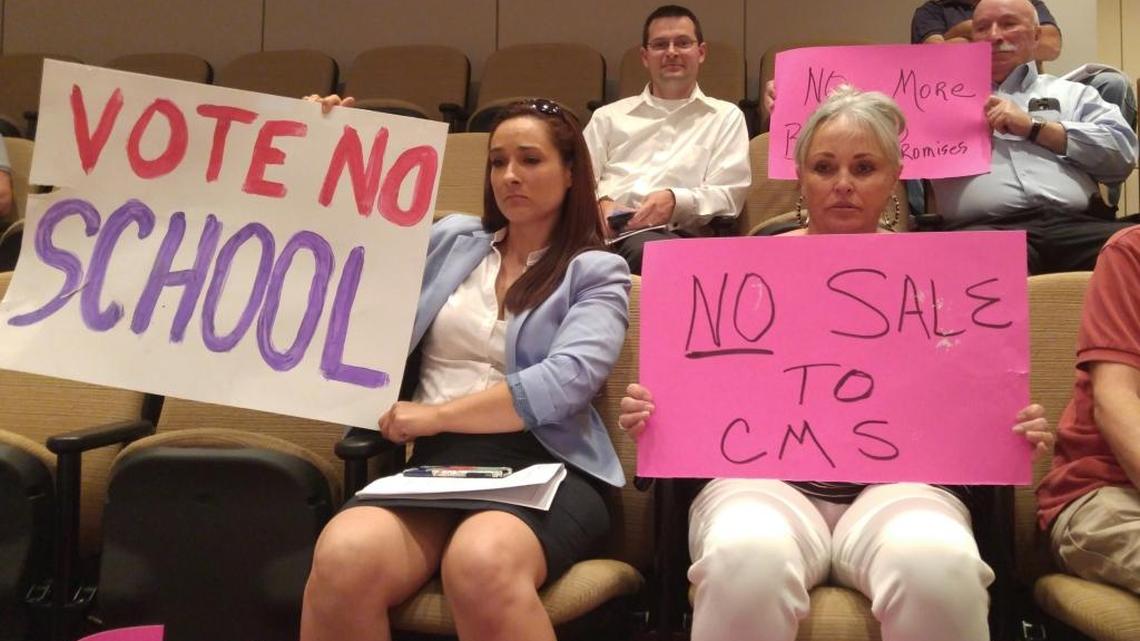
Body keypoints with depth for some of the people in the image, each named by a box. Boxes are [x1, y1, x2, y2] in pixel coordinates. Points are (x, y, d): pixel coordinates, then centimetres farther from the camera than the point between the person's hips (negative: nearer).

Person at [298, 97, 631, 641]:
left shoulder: (597, 272, 9)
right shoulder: (450, 240, 20)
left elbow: (565, 382, -8)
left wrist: (436, 414, -10)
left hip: (543, 463, -3)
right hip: (435, 458, 3)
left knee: (480, 565, -38)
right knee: (343, 559, -31)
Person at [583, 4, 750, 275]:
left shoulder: (725, 116, 20)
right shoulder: (609, 115, 27)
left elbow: (730, 193, 8)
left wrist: (676, 201, -12)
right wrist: (600, 203, -7)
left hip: (675, 234, -1)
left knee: (646, 248, -41)